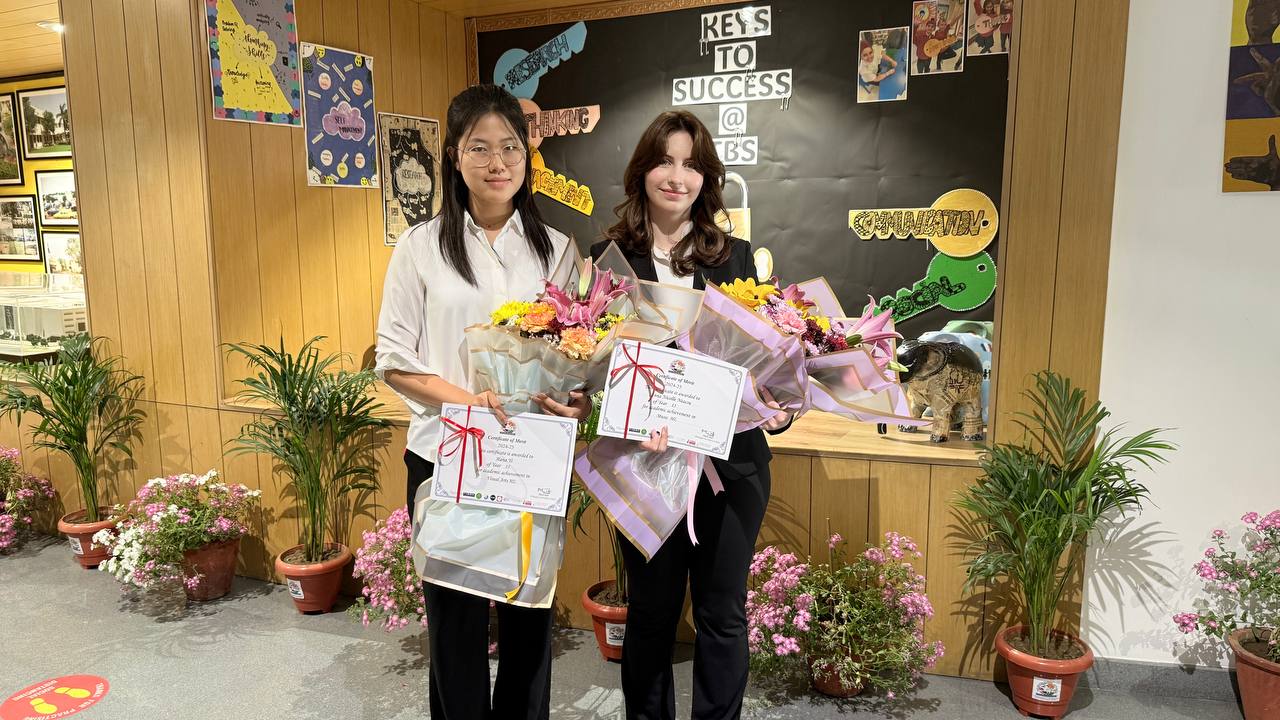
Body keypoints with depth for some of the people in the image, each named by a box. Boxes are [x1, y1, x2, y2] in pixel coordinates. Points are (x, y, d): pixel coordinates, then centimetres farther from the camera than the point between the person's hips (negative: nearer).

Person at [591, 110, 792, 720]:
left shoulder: (735, 256, 5)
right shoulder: (609, 257, 0)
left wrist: (779, 409, -13)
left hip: (731, 459, 2)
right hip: (646, 459, -1)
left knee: (722, 612, 13)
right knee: (651, 609, 15)